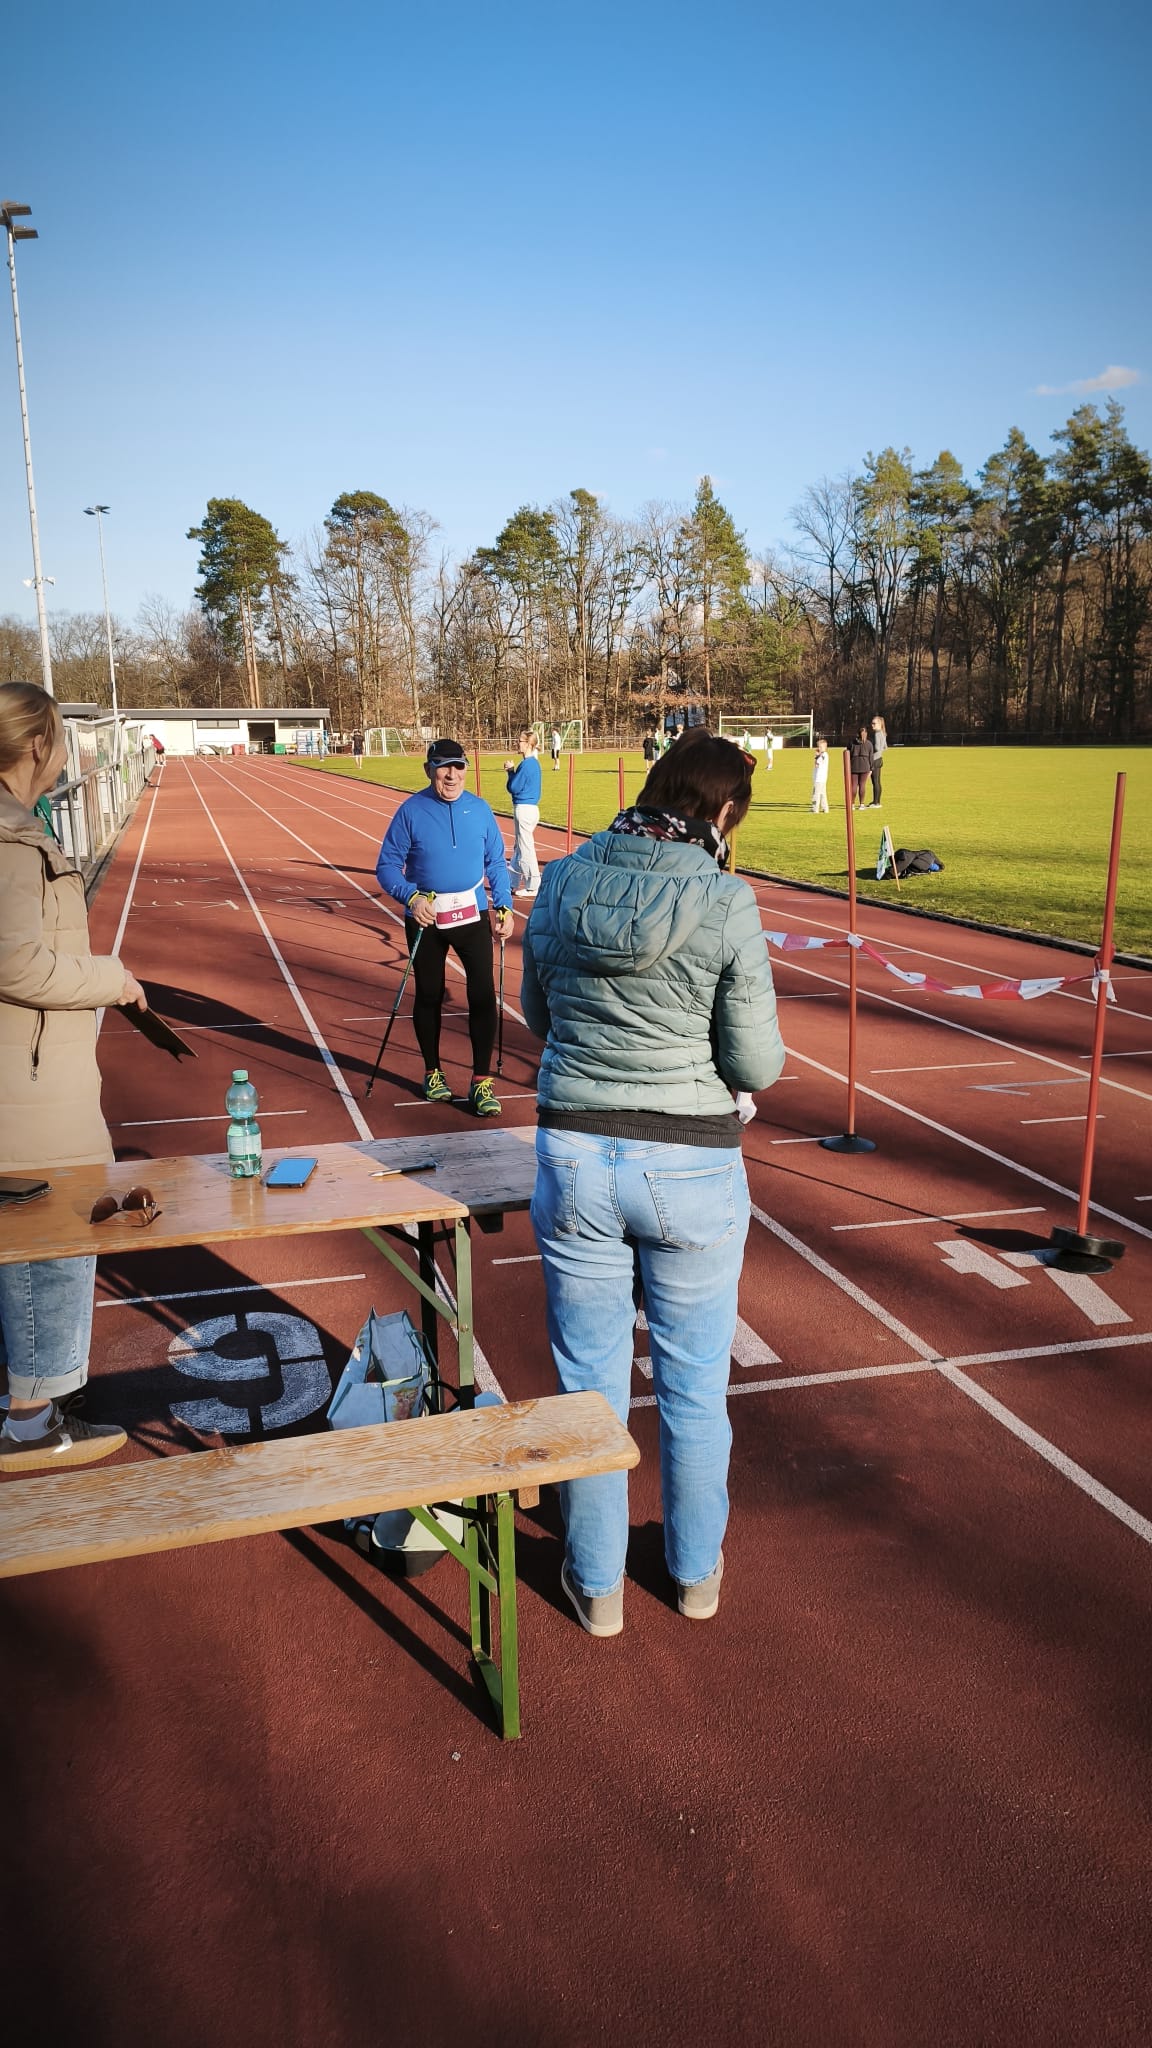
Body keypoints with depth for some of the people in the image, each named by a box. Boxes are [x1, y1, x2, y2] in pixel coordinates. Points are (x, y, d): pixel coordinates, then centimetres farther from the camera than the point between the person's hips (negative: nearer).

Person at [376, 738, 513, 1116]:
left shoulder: (479, 809, 2)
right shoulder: (411, 811, -6)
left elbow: (495, 862, 10)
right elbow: (386, 866, -5)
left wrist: (503, 906, 0)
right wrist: (411, 896, -21)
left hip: (472, 915, 1)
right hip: (425, 918, -1)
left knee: (483, 995, -7)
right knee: (428, 996, 11)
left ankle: (482, 1081, 2)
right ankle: (433, 1073, 29)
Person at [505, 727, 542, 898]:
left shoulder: (526, 764, -17)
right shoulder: (534, 762, 11)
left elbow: (514, 788, -14)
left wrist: (511, 771, 0)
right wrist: (512, 771, 4)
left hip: (524, 810, -10)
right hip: (530, 808, 10)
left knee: (526, 848, -3)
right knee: (519, 848, 18)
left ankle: (533, 886, 1)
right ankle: (514, 882, 28)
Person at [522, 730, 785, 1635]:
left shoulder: (563, 882, -3)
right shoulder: (725, 903, -14)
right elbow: (756, 1064, -11)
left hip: (574, 1155, 3)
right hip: (691, 1168, -2)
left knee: (590, 1380, 17)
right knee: (695, 1386, 18)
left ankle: (597, 1584, 34)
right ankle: (697, 1572, 39)